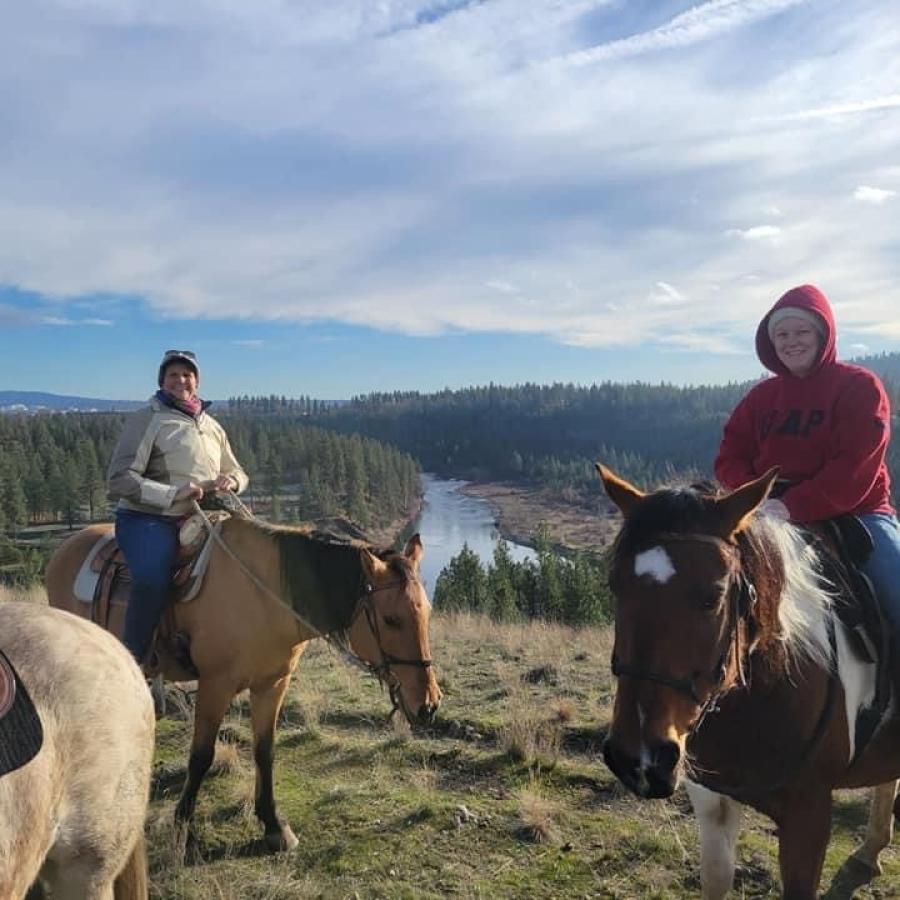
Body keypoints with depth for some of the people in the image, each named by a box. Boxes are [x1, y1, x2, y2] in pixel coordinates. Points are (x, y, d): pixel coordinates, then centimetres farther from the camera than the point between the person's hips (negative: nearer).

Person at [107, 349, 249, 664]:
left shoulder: (212, 426, 18)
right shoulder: (146, 419, -1)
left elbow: (238, 473, 24)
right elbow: (119, 480, -9)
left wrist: (231, 482, -2)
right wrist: (174, 494, -22)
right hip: (147, 519, -6)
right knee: (153, 579, -34)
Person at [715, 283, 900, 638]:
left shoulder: (860, 385, -1)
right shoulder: (761, 396, 12)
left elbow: (857, 466, -13)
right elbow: (730, 456, 9)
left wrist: (796, 506, -26)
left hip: (855, 513, -3)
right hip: (770, 515, 3)